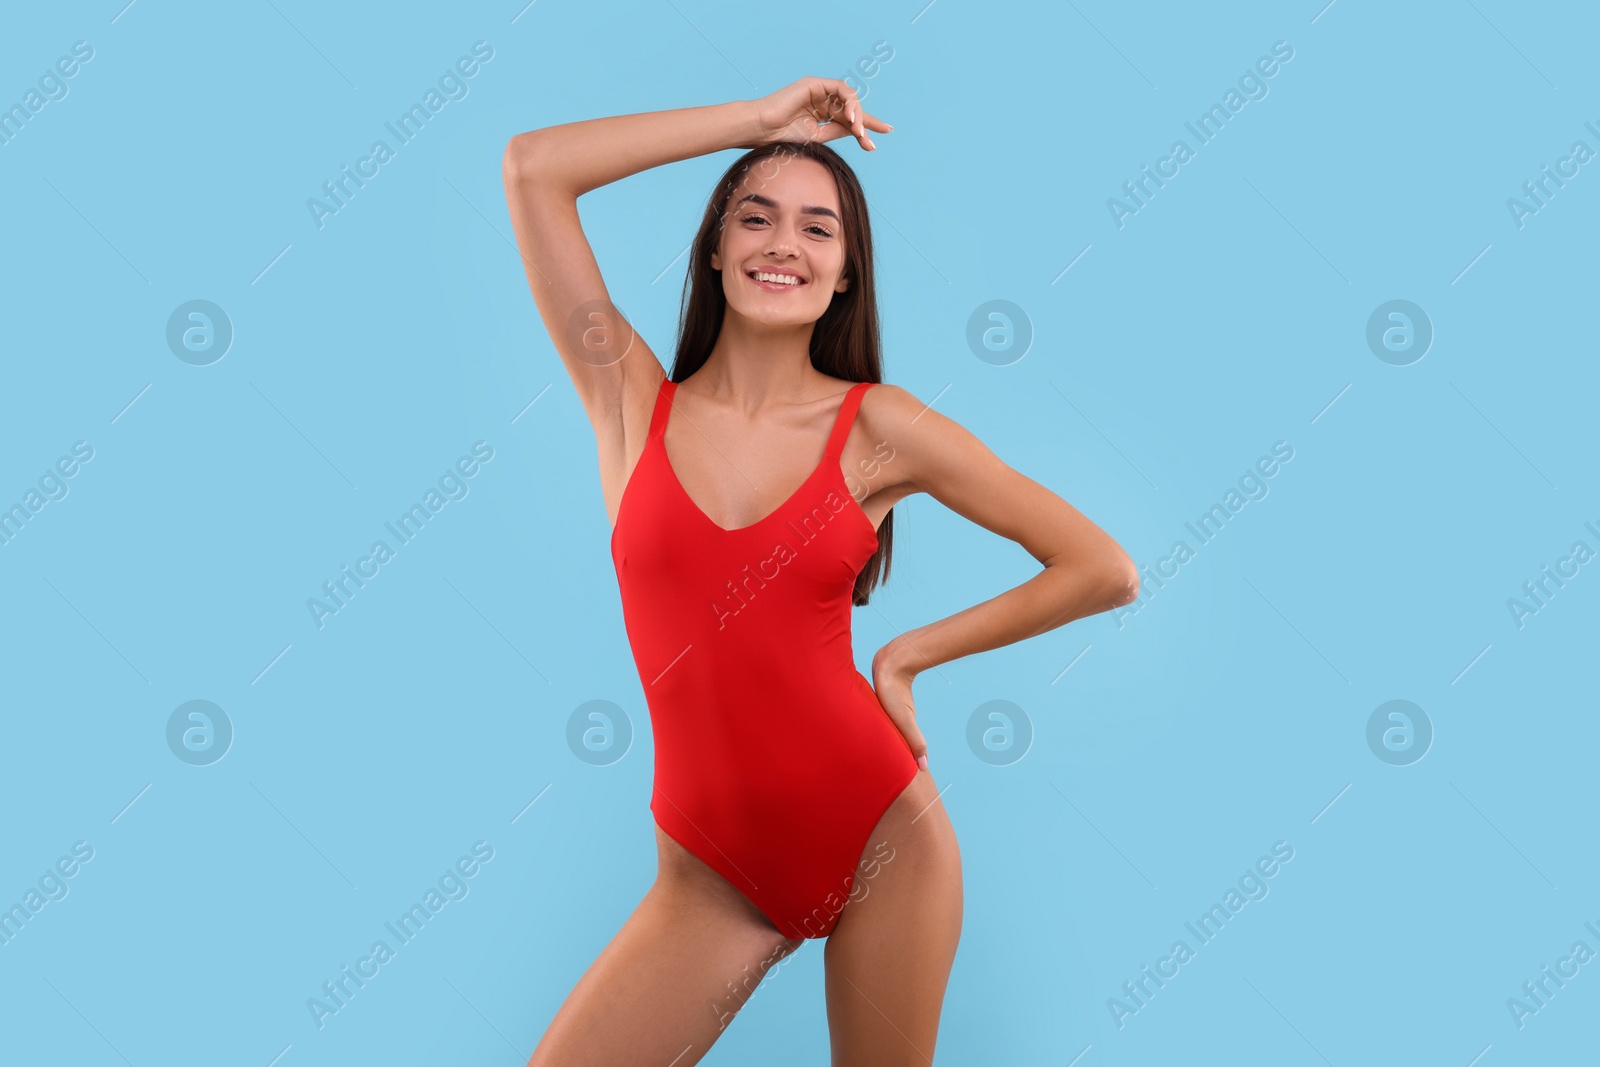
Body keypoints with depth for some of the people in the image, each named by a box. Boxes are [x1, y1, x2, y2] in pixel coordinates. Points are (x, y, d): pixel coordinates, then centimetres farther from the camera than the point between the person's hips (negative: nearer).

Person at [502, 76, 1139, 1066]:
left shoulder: (878, 427, -4)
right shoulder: (632, 399, 0)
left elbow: (1106, 571, -3)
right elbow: (534, 165, -6)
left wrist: (911, 652, -2)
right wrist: (762, 118, -3)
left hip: (882, 839, 0)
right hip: (714, 874, 1)